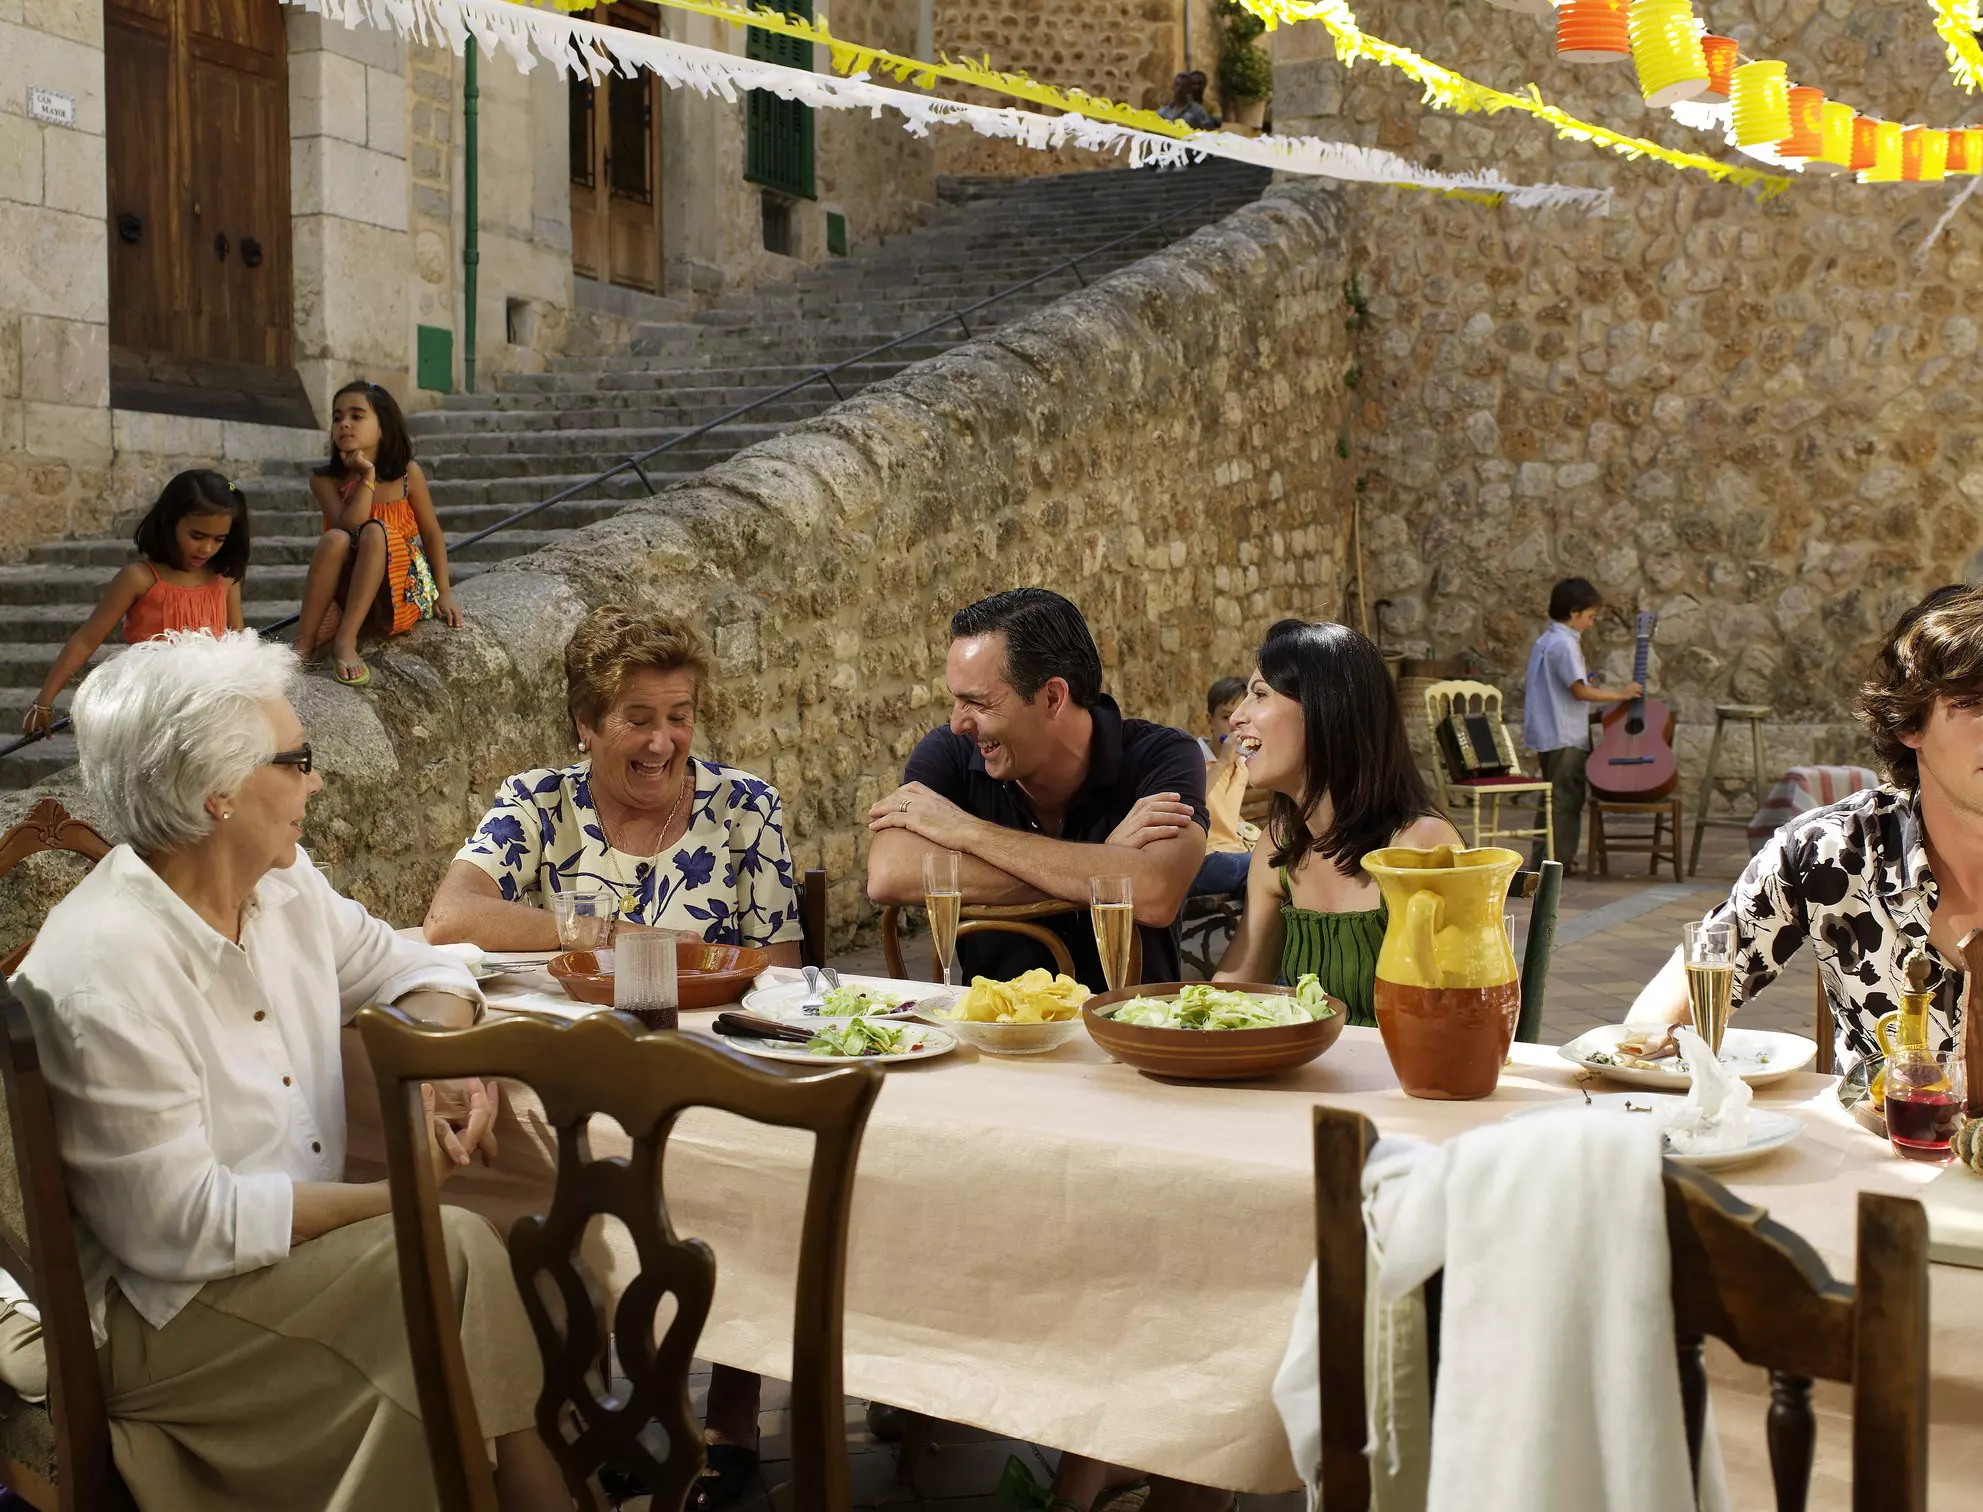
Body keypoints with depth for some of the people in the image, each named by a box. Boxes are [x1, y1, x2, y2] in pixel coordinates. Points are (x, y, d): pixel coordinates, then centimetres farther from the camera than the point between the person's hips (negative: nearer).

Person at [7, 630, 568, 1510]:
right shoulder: (105, 975, -25)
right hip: (156, 1309, -8)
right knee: (452, 1252, -24)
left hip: (295, 1233, 8)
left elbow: (409, 970, 14)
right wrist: (398, 1193, -21)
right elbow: (184, 1226, -25)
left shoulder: (282, 885, 0)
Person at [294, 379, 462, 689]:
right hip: (346, 589, 1)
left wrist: (444, 593, -2)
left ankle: (345, 641, -36)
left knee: (375, 532, -30)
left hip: (403, 592, -1)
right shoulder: (325, 480, -5)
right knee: (335, 539, -30)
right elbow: (349, 527, -21)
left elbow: (432, 534, 2)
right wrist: (368, 476, -22)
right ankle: (304, 643, -29)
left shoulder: (408, 474, -5)